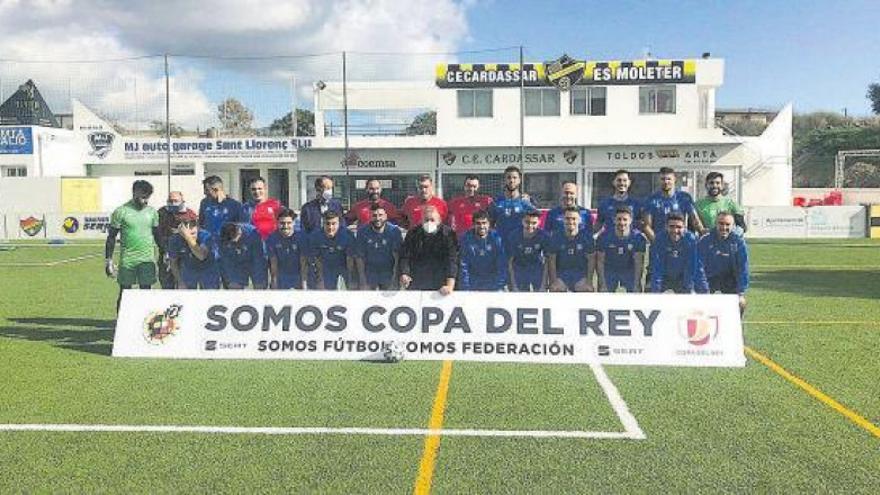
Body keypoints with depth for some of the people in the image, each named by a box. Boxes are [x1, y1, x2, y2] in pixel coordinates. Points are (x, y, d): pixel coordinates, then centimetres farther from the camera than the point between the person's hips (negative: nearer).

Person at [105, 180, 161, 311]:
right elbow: (111, 237, -1)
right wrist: (108, 261, -5)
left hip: (147, 260, 3)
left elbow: (157, 235, 17)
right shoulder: (121, 212, -4)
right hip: (127, 260, -3)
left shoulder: (152, 212, 8)